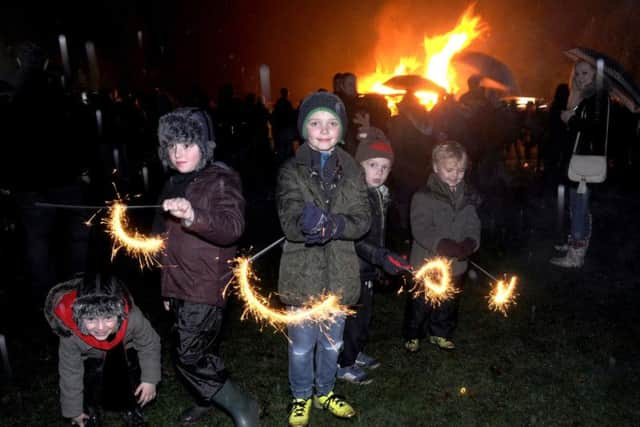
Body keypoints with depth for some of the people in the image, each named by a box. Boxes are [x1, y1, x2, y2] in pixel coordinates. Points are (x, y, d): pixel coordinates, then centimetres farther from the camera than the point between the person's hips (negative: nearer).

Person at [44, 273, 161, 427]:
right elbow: (70, 372, -21)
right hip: (91, 355, 0)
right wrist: (74, 410, -10)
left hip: (123, 347, 0)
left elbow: (150, 344, -21)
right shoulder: (71, 331, -39)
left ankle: (133, 412, 22)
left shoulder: (132, 317, -44)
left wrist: (150, 379, -18)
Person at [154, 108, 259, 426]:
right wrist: (167, 287, 25)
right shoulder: (173, 184, 11)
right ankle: (207, 400, 41)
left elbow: (233, 226, -31)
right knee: (200, 352, 18)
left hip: (205, 288, -7)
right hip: (180, 287, 7)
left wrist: (193, 217, -49)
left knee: (190, 359, -7)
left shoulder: (221, 180, -12)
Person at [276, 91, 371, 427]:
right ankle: (301, 397, 37)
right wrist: (309, 223, -40)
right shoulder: (291, 171, -6)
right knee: (301, 345, 11)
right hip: (303, 272, -2)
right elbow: (290, 222, -18)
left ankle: (325, 392, 44)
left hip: (338, 273, 3)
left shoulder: (352, 171, 2)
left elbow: (363, 220, -8)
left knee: (332, 342, 20)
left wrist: (331, 224, -28)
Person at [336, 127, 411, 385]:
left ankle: (356, 352, 40)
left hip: (368, 269, 8)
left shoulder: (380, 194, 5)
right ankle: (345, 364, 22)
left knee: (365, 313, 20)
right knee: (353, 315, 3)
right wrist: (382, 258, -37)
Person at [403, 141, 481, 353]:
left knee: (448, 304, 20)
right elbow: (421, 230, -22)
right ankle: (412, 336, 31)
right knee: (420, 304, 9)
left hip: (456, 265, 5)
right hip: (426, 263, -5)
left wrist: (468, 245, -20)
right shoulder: (423, 197, -15)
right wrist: (446, 246, -33)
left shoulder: (468, 197, 4)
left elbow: (473, 227, 1)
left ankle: (440, 333, 42)